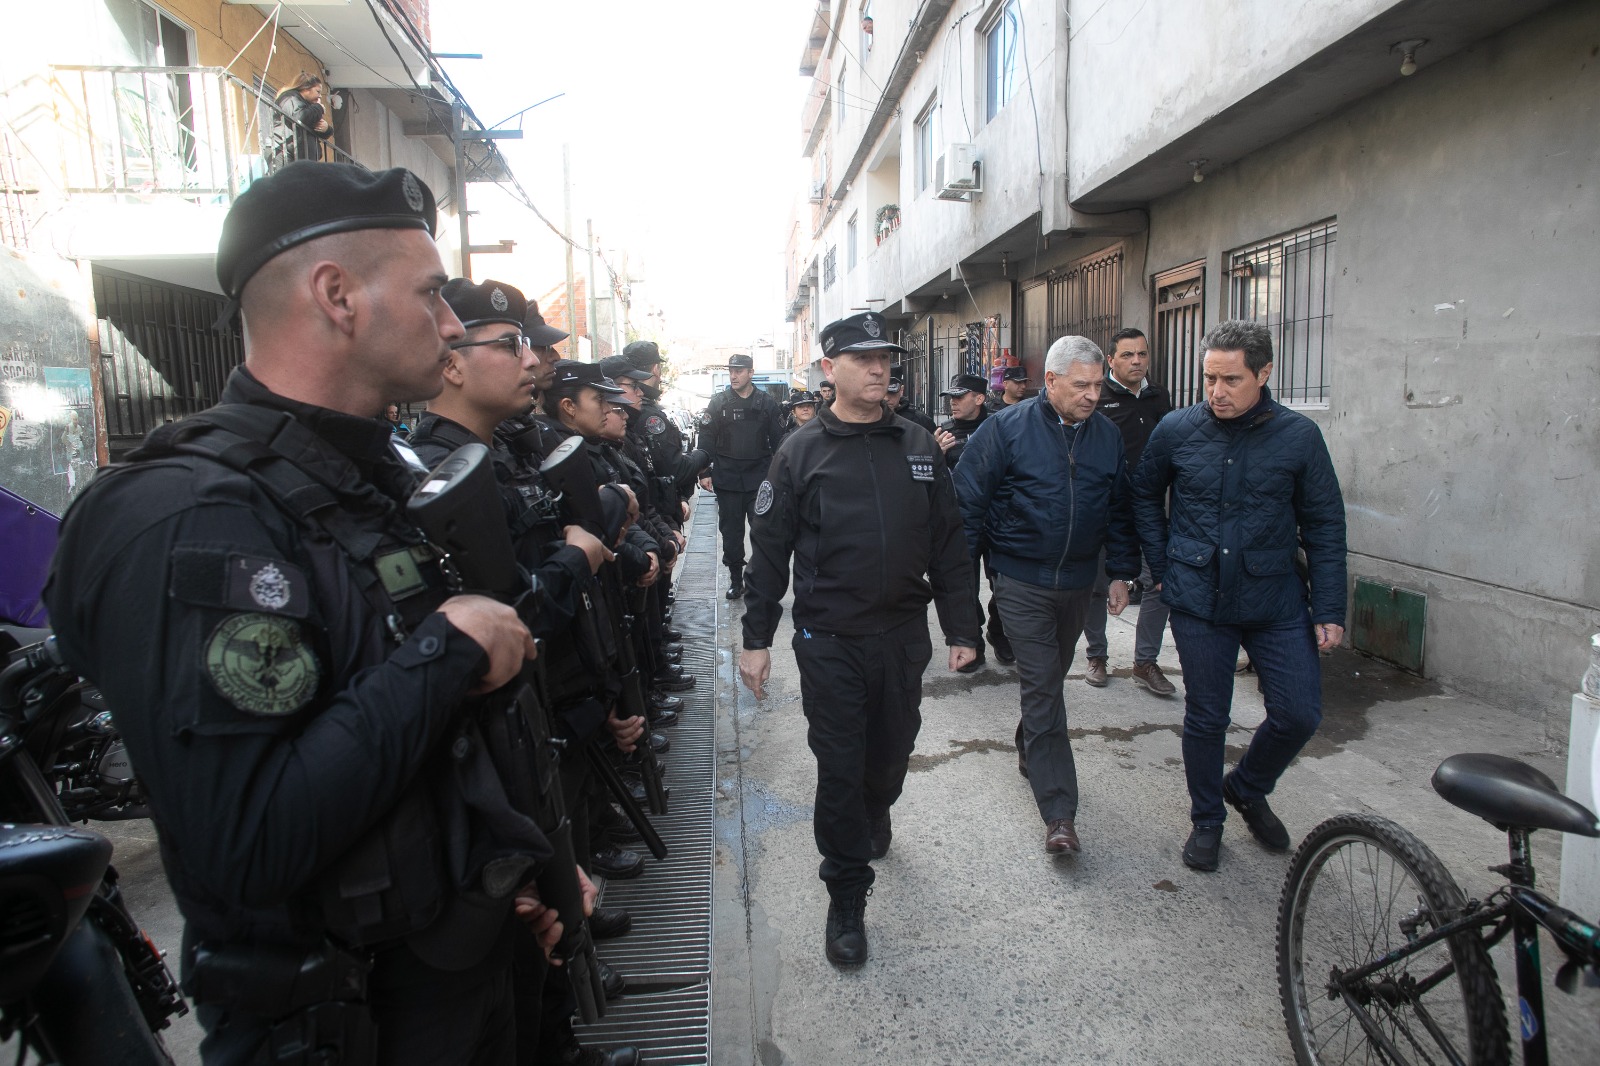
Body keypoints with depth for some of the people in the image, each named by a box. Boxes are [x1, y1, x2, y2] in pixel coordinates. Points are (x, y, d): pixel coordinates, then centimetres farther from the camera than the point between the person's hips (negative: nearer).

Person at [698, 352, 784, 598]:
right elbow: (707, 439, 2)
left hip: (760, 479, 0)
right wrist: (705, 472, -5)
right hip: (727, 479, 1)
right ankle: (736, 579, 19)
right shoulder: (719, 403, 3)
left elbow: (778, 442, 6)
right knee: (731, 532, 7)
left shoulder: (767, 404, 4)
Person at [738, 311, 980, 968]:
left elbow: (948, 544, 8)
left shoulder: (918, 447, 6)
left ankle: (875, 817, 52)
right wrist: (756, 638, -3)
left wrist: (961, 629, 6)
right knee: (839, 770, 3)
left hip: (904, 635, 3)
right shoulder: (802, 453, -2)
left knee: (892, 753, 18)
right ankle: (846, 900, 19)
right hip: (830, 641, -3)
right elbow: (770, 550, -2)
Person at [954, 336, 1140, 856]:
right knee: (1043, 686, -7)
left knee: (1051, 678, 20)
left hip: (1077, 581, 5)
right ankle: (1059, 813, -3)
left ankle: (1029, 748, 46)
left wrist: (1121, 572, 10)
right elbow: (968, 497, -10)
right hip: (1022, 583, -5)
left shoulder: (1107, 435, 4)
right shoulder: (1007, 428, -11)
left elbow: (1119, 508, 12)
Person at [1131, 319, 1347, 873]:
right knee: (1205, 718, 9)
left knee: (1299, 714, 3)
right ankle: (1206, 820, 30)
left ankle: (1248, 790, 33)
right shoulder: (1176, 429, -4)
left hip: (1276, 602, 1)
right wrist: (1162, 567, 6)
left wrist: (1329, 610, -3)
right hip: (1198, 601, 0)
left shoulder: (1299, 435, -5)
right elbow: (1145, 495, 13)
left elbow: (1324, 527, 0)